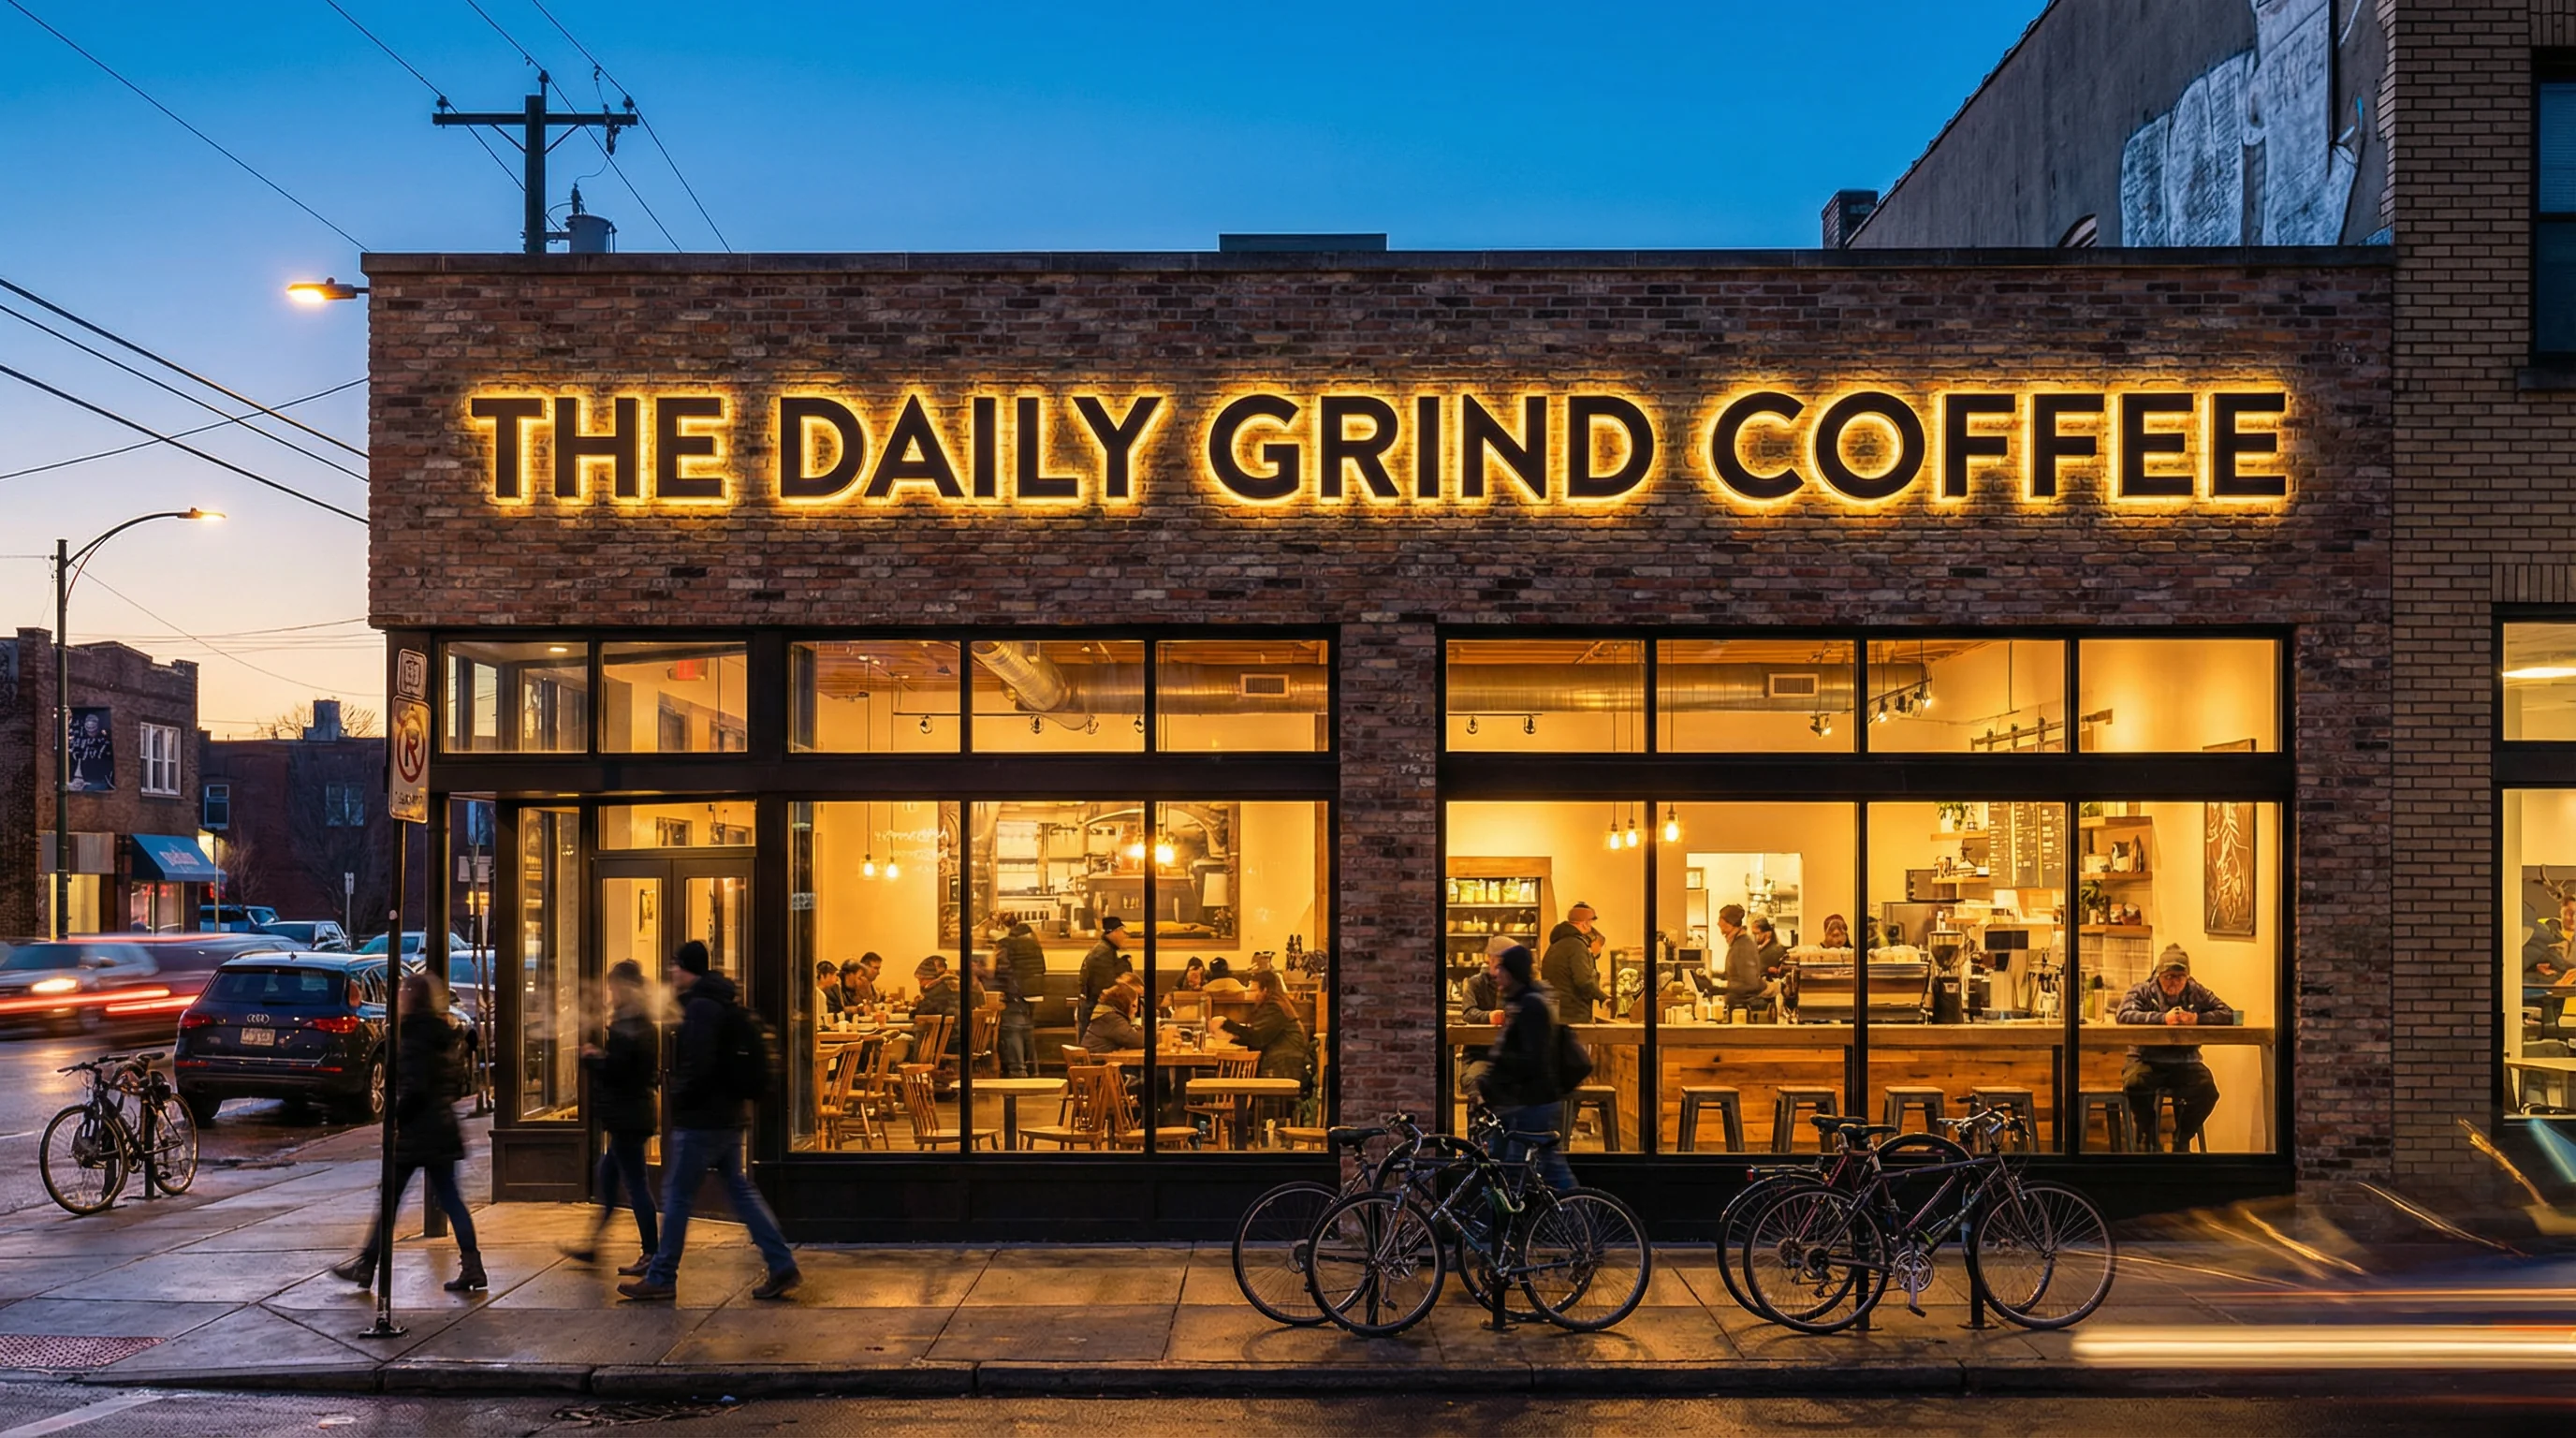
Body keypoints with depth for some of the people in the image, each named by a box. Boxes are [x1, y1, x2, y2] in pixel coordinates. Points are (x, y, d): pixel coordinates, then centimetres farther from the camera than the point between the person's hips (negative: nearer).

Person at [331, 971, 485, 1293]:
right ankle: (472, 1268, 4)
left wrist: (395, 1119, -12)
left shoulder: (412, 1034, -13)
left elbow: (414, 1087, -20)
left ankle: (365, 1266, 13)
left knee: (389, 1198, 3)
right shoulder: (446, 1034, 11)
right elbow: (458, 1086, 15)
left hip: (415, 1131, -8)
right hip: (443, 1129, 8)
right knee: (449, 1197, 9)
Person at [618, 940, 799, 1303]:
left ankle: (661, 1279, 4)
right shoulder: (726, 1004, 16)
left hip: (702, 1119, -10)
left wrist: (678, 1097, -10)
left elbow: (698, 1066, -23)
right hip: (730, 1114, 10)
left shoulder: (701, 1008, -15)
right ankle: (782, 1265, 7)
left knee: (676, 1195, -1)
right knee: (739, 1189, 11)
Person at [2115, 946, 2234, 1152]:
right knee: (2134, 1083, -34)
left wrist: (2197, 1018, -17)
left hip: (2185, 1063, 2)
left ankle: (2182, 1138, 4)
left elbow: (2228, 1015, 0)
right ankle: (2150, 1136, -3)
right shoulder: (2142, 992, 2)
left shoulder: (2198, 993, 11)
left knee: (2207, 1090, -26)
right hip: (2147, 1060, -2)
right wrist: (2163, 1018, -27)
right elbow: (2124, 1015, -16)